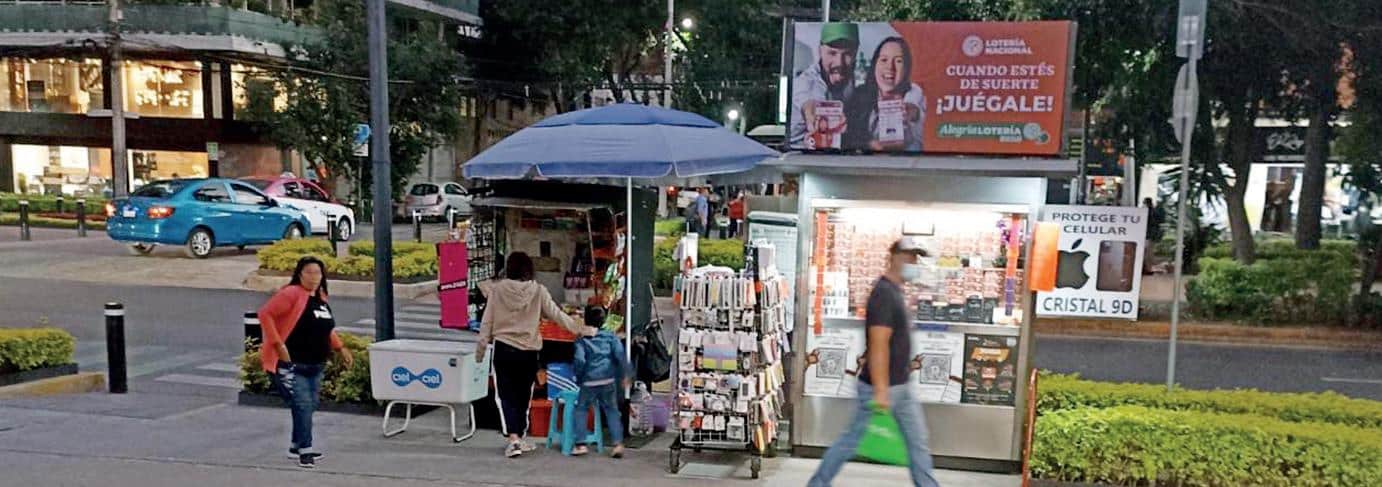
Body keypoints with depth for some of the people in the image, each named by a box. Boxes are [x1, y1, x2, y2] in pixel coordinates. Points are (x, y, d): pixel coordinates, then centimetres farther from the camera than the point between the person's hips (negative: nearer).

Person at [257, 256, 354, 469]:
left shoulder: (321, 297, 11)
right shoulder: (292, 294, -13)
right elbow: (265, 314, -19)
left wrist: (340, 348, 17)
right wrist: (278, 344, -23)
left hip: (316, 366, 8)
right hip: (290, 365, -8)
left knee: (309, 406, 14)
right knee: (302, 404, -12)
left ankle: (297, 447, 29)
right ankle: (305, 451, -4)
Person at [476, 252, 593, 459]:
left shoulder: (497, 290, -4)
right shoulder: (538, 291, -6)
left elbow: (487, 322, -1)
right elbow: (557, 315, -3)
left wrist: (481, 348, 9)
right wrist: (582, 330, 6)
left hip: (504, 349, -1)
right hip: (528, 352, 1)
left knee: (506, 396, 4)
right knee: (523, 396, 14)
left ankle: (513, 439, -10)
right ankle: (520, 438, 23)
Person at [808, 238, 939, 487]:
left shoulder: (895, 291, 12)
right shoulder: (884, 293, -19)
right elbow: (878, 345, -25)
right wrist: (880, 390, -28)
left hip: (902, 386, 9)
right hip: (882, 387, -9)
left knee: (918, 442, 11)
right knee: (852, 440, 3)